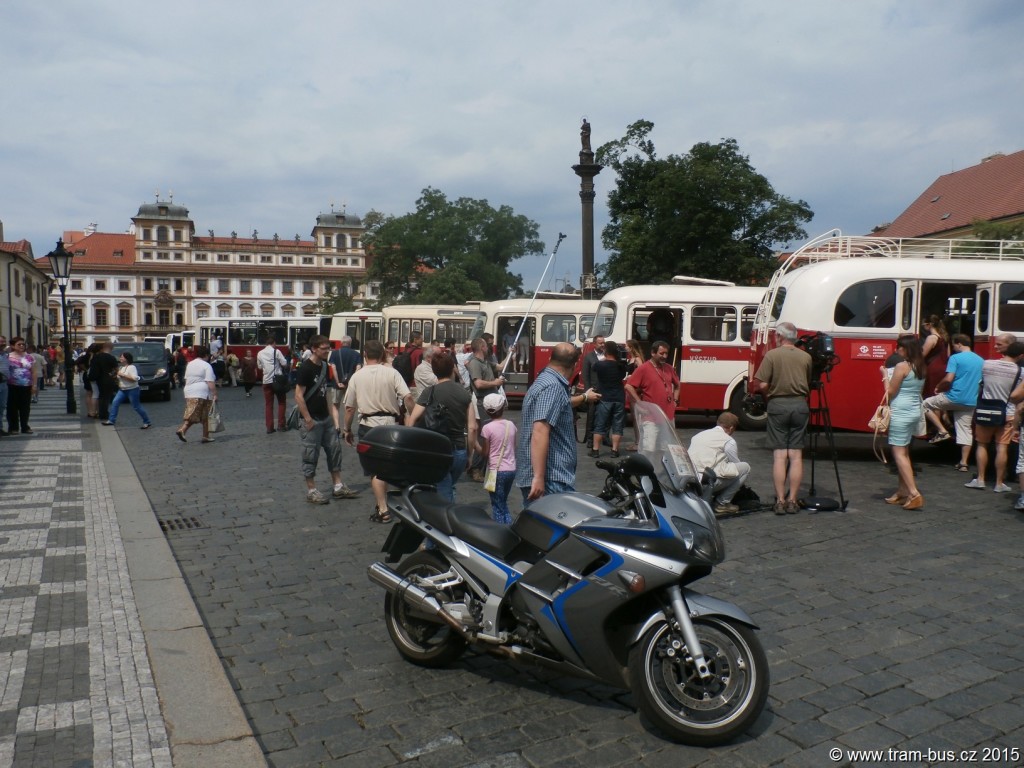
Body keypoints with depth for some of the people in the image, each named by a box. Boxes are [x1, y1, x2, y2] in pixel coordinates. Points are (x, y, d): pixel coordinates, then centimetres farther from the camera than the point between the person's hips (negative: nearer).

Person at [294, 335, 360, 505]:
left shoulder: (325, 367, 9)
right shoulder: (305, 368, -14)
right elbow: (298, 396, -17)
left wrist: (335, 418, 10)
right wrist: (308, 420, -17)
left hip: (326, 418, 8)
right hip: (312, 420, -8)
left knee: (334, 449, 10)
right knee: (311, 456, 1)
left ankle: (338, 487, 19)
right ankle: (311, 491, 11)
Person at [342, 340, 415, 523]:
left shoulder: (357, 376, -1)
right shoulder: (392, 373, -3)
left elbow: (349, 407, 1)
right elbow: (407, 398, -12)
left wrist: (347, 429, 13)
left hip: (369, 425, -1)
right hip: (390, 423, 1)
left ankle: (382, 510, -3)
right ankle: (383, 500, 29)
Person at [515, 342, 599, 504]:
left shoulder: (546, 380, 17)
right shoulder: (552, 386, -16)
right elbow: (540, 432, -26)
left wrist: (584, 397, 59)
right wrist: (539, 477, -30)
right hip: (551, 479, -11)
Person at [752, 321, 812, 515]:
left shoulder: (772, 355, -6)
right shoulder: (806, 357, 5)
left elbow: (761, 385, -11)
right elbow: (809, 385, 8)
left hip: (777, 405, -2)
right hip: (800, 405, 3)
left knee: (779, 454, 1)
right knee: (796, 455, 6)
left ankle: (780, 501, 1)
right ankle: (792, 501, 8)